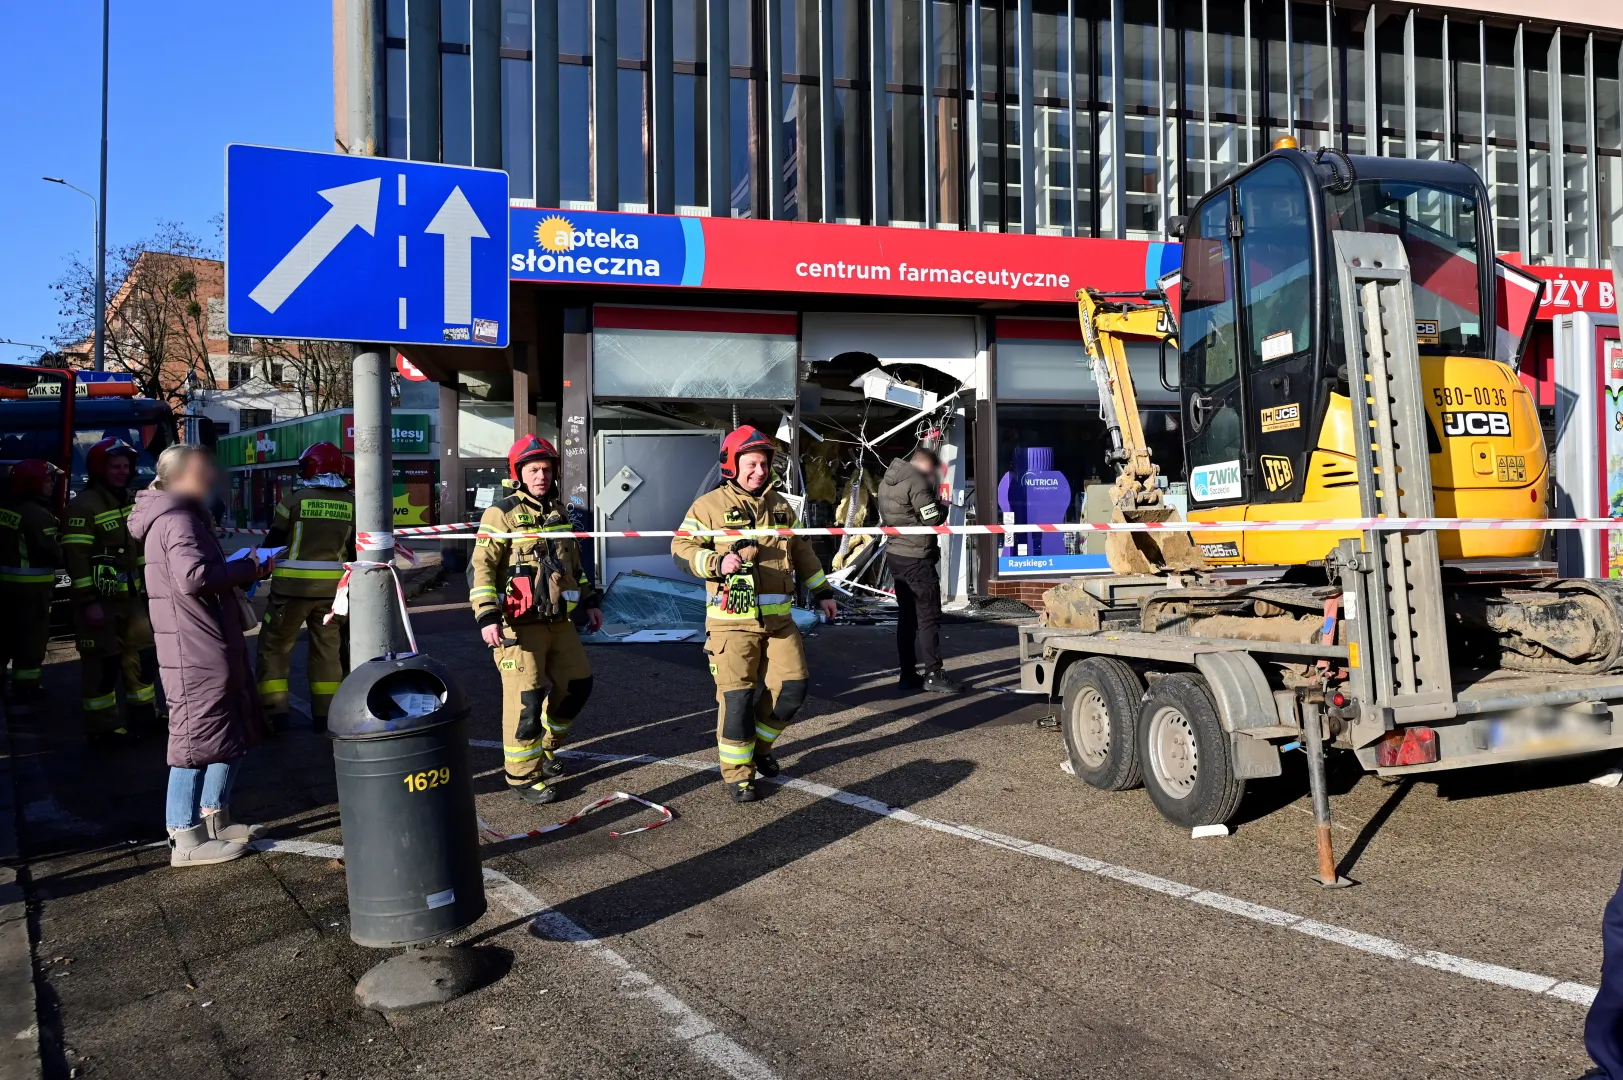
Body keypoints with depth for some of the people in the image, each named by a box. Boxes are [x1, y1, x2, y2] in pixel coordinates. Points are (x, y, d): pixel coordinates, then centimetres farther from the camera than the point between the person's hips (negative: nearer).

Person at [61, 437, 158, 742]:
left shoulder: (131, 500, 12)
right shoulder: (83, 506, -14)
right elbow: (77, 557, -18)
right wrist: (89, 601, -22)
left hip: (129, 595, 8)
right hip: (99, 598, -8)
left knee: (142, 654, 12)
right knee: (102, 662, -3)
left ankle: (144, 715, 24)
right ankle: (102, 726, 6)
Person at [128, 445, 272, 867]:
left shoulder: (186, 515, 19)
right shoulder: (176, 520, -15)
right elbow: (193, 575, -30)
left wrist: (247, 569, 8)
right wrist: (246, 568, -18)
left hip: (215, 648, 11)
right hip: (196, 654, -11)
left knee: (236, 734, 18)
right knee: (198, 741, -3)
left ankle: (214, 819, 30)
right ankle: (186, 839, 6)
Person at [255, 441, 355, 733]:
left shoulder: (295, 500, -7)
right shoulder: (351, 503, 2)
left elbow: (273, 543, -2)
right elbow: (355, 550, 7)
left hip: (294, 585, -3)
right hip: (332, 587, 3)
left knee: (275, 645, 9)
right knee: (327, 647, 14)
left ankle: (275, 712, 5)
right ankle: (325, 713, 15)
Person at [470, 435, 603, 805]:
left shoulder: (559, 513, 13)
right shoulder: (501, 515, -8)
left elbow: (573, 563, 24)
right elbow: (482, 568, -14)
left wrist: (589, 602, 22)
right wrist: (487, 617, -22)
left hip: (560, 621, 7)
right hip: (520, 624, -7)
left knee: (577, 683, 13)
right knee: (526, 699, -6)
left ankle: (545, 747, 34)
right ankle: (524, 775, 8)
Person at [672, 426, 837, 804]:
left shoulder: (780, 505, 14)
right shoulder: (710, 505, -3)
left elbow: (802, 551, 23)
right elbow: (682, 549, -7)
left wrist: (822, 591, 23)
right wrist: (716, 563, -23)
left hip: (778, 617, 5)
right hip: (732, 620, -5)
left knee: (793, 686, 5)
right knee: (737, 696, -5)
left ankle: (759, 744, 30)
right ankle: (737, 773, 11)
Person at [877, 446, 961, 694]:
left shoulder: (887, 482, 13)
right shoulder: (917, 482, -15)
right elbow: (932, 518, -18)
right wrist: (944, 508, 1)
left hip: (895, 555, 9)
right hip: (916, 557, -9)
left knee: (906, 617, 12)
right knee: (929, 617, -4)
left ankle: (908, 675, 14)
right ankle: (933, 675, -5)